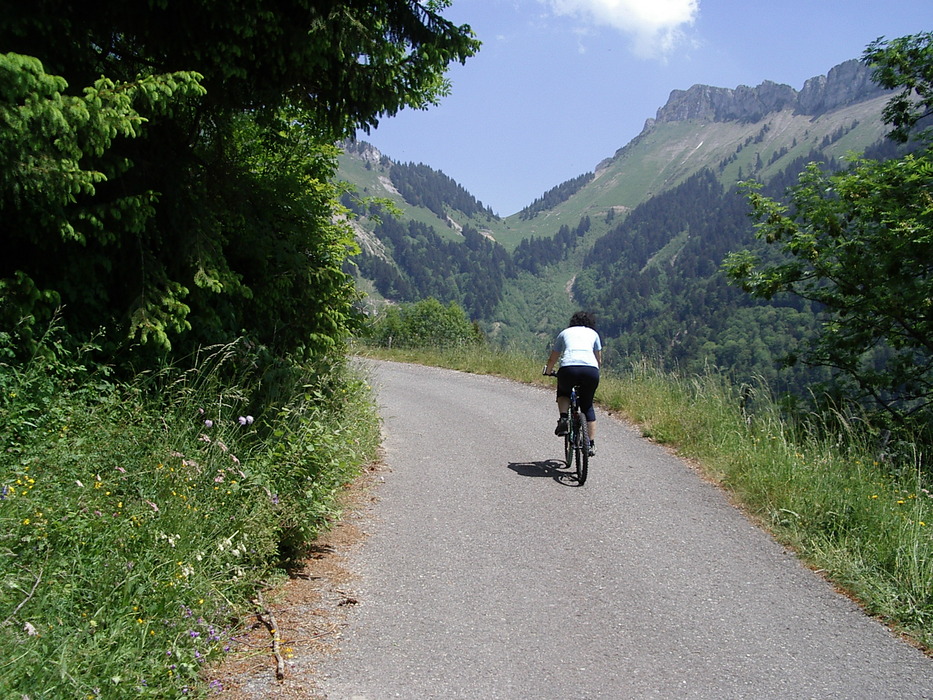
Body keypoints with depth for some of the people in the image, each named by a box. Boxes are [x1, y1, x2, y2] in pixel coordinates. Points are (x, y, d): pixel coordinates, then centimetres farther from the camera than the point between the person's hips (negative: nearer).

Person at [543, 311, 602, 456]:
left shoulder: (565, 333, 27)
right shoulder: (593, 333, 28)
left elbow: (552, 359, 31)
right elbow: (599, 360, 30)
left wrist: (548, 372, 51)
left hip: (569, 368, -1)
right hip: (591, 370, 1)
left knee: (563, 393, 32)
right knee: (587, 406, 20)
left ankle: (563, 419, 7)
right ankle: (591, 444, 15)